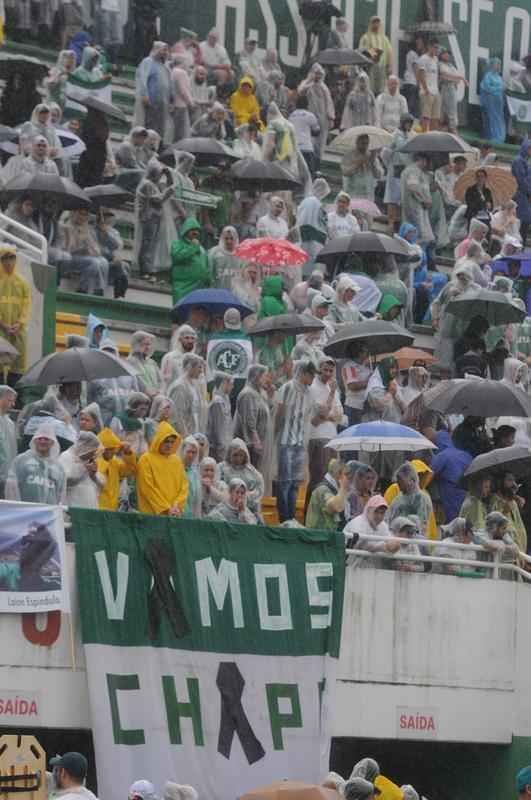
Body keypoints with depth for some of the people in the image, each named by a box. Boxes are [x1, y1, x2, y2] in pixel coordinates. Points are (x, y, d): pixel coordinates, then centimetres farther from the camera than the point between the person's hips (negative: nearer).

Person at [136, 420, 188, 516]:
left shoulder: (177, 461, 13)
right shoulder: (146, 460, -3)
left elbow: (184, 486, 11)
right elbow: (148, 488, -9)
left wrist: (177, 506, -6)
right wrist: (166, 509, -12)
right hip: (152, 514, -5)